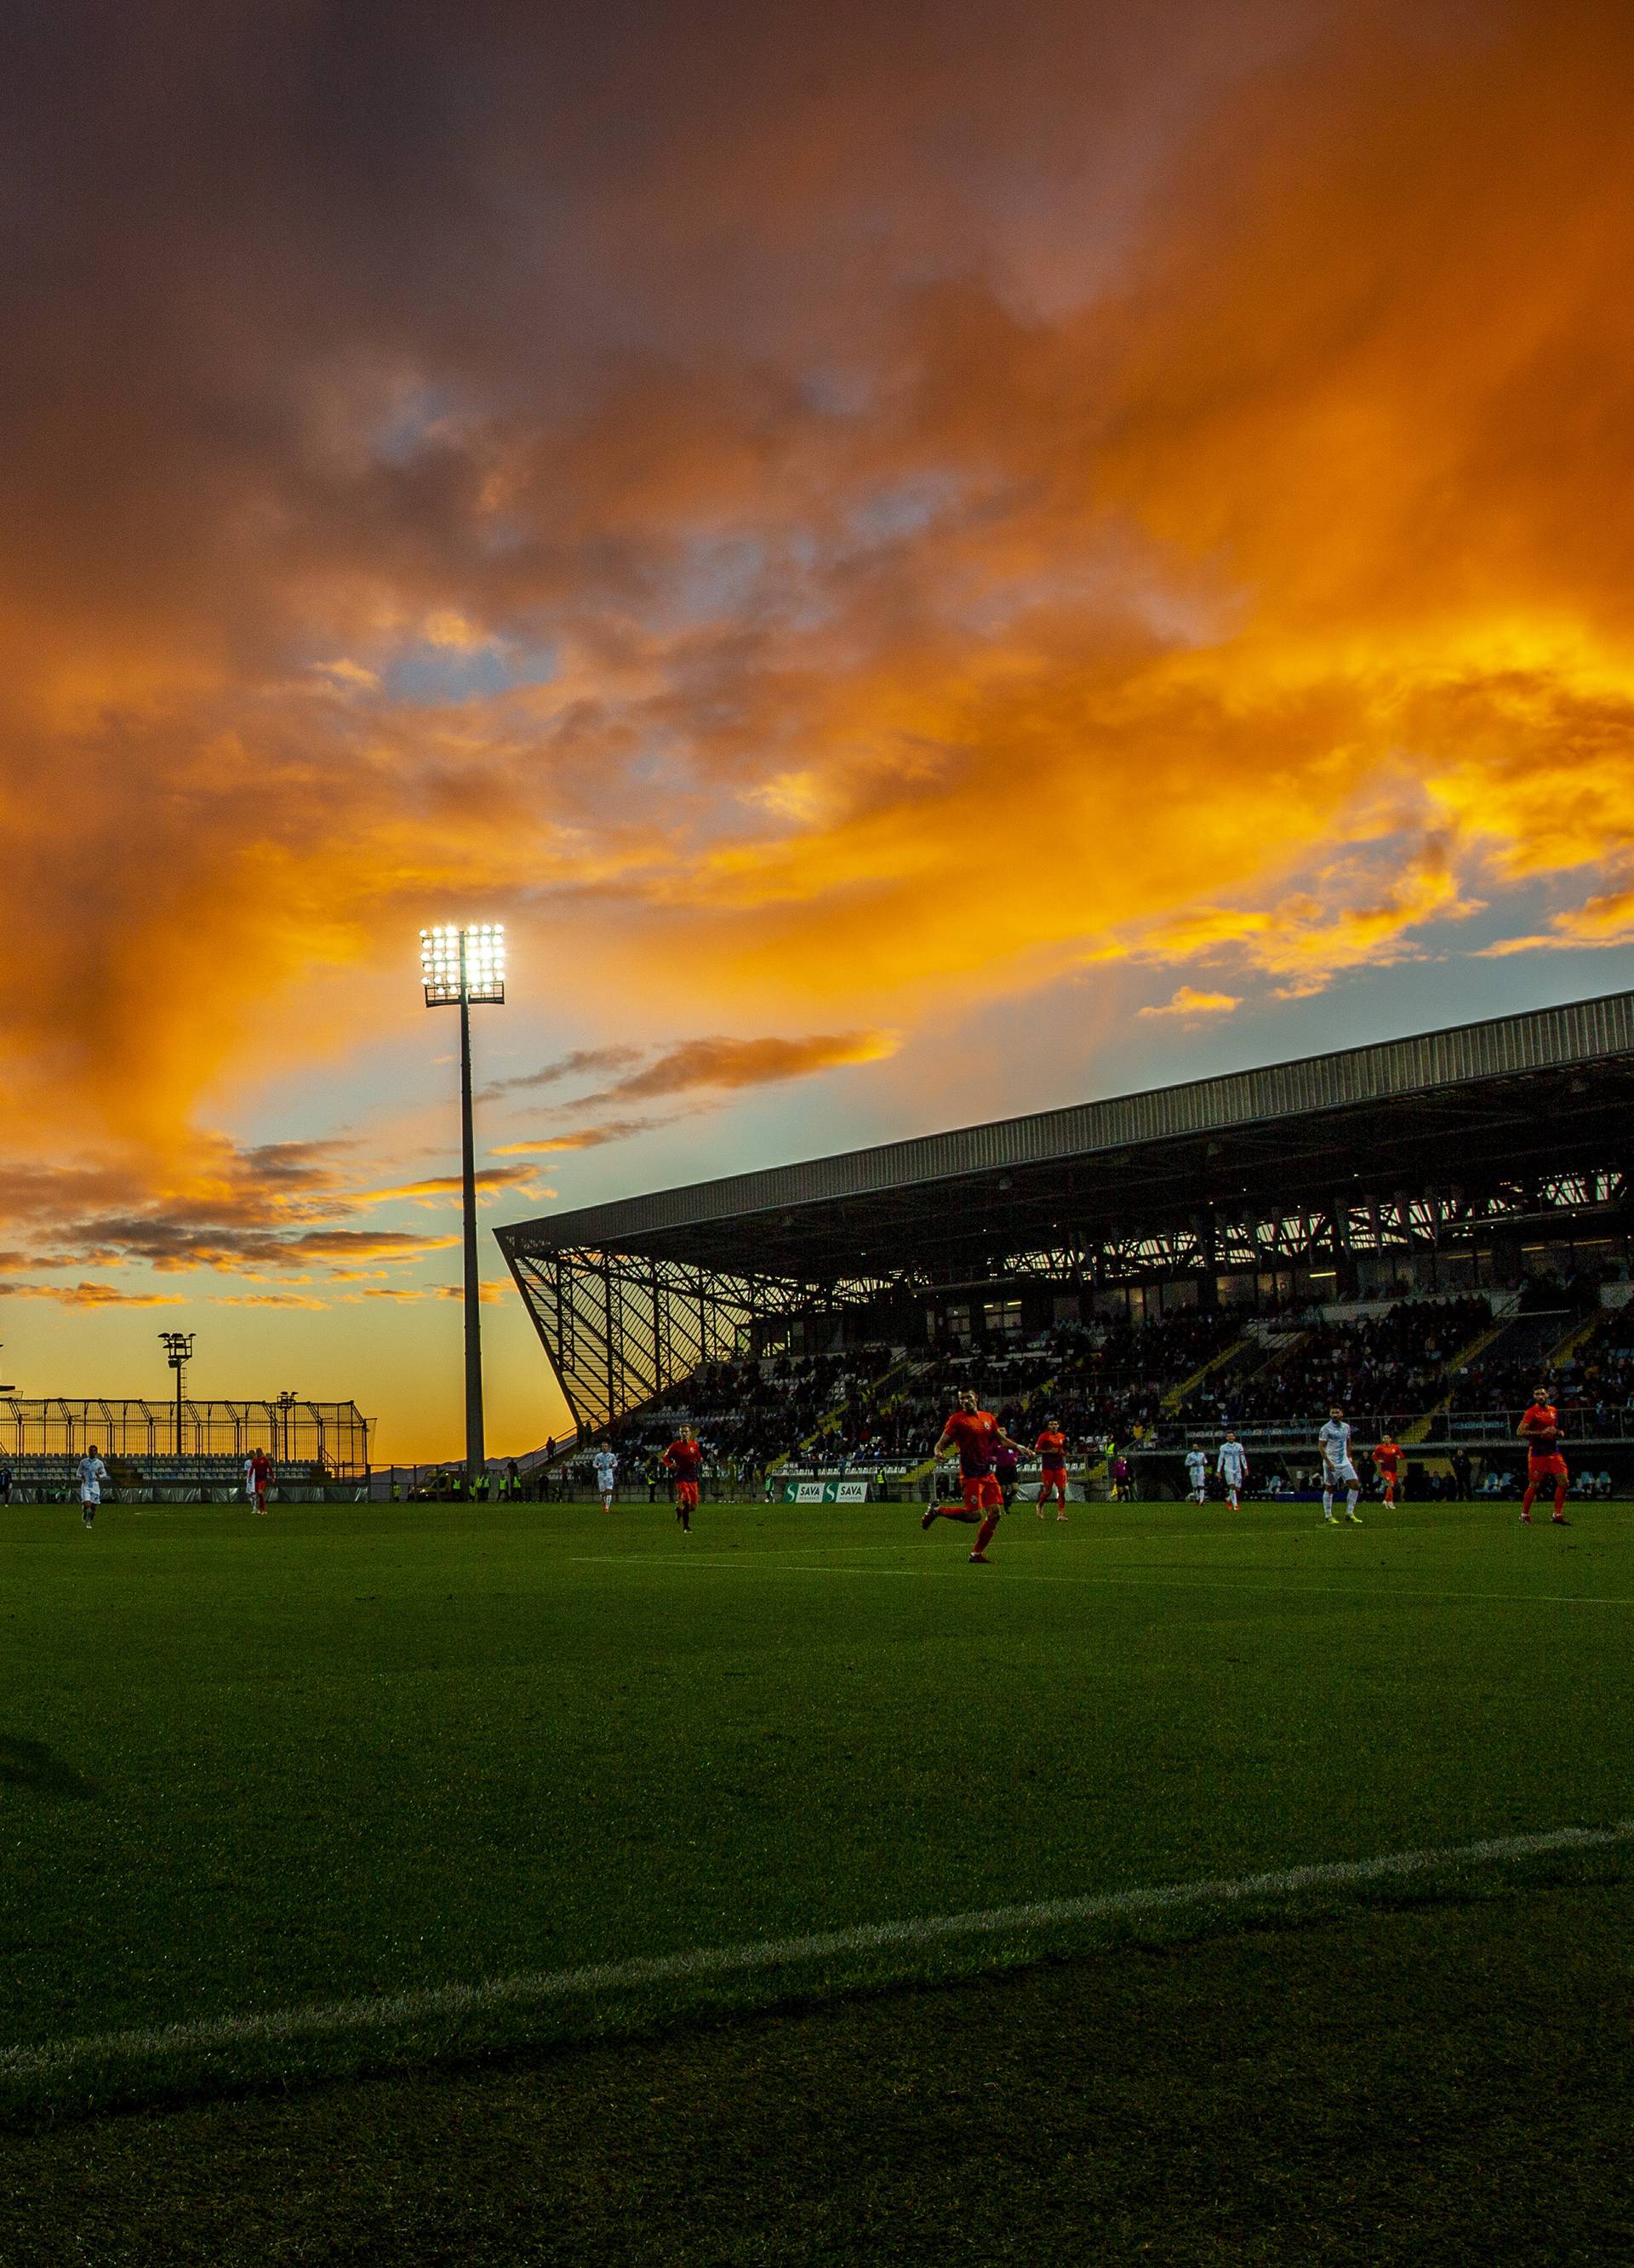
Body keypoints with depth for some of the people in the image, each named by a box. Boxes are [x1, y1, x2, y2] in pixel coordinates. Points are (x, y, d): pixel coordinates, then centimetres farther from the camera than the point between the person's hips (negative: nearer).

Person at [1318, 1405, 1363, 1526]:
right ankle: (1328, 1517, 10)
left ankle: (1349, 1514, 7)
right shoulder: (1326, 1428, -9)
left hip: (1345, 1463, 6)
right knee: (1329, 1489, 1)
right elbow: (1321, 1446, -11)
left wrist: (1349, 1458, 15)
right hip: (1331, 1464, -6)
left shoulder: (1346, 1427, 9)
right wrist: (1328, 1462, -18)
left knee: (1355, 1485, -2)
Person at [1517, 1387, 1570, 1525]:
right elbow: (1520, 1432, -16)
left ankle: (1558, 1515, 6)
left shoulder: (1554, 1411, 12)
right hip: (1537, 1454, -6)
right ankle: (1525, 1514, 15)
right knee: (1534, 1485, -1)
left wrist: (1558, 1432, 2)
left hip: (1553, 1452, 6)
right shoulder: (1531, 1412, -9)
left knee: (1563, 1482, -2)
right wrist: (1541, 1433, -21)